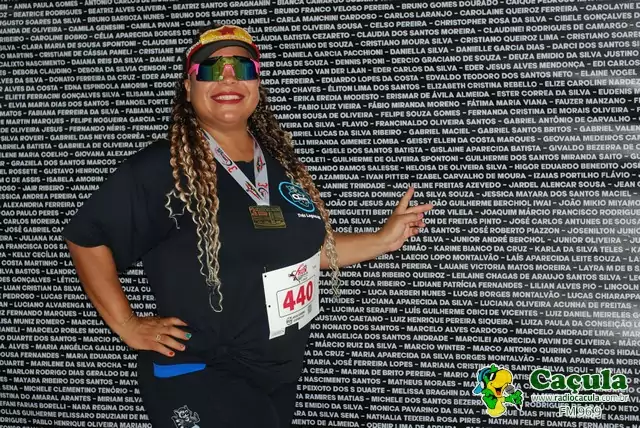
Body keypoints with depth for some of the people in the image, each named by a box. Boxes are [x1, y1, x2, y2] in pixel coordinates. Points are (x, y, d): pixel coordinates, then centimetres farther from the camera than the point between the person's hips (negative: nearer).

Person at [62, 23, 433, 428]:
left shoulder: (280, 161, 5)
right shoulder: (163, 169, -17)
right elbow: (86, 236, -12)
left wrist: (384, 239, 10)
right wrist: (127, 325, -12)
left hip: (281, 374, 7)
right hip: (200, 382, -7)